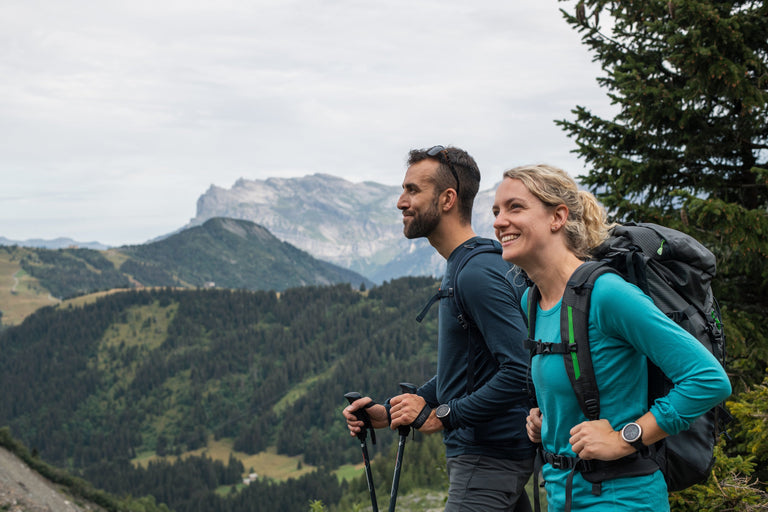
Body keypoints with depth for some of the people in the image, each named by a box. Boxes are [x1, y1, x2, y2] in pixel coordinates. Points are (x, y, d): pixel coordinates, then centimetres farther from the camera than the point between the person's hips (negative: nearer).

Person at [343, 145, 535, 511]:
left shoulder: (477, 273, -20)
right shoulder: (460, 267, 14)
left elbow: (521, 371, -27)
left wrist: (441, 415, -22)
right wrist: (392, 412, 10)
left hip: (489, 460, -10)